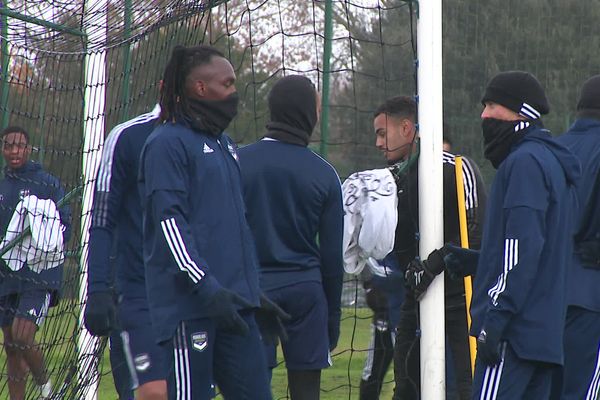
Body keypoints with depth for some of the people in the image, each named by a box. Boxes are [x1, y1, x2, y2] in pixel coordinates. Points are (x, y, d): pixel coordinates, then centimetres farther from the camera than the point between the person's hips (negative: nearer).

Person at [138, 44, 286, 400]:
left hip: (232, 303, 8)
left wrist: (253, 290, 23)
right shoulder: (168, 143, -6)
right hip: (189, 304, -8)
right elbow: (170, 223, -14)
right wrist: (207, 288, -21)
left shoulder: (225, 144, 21)